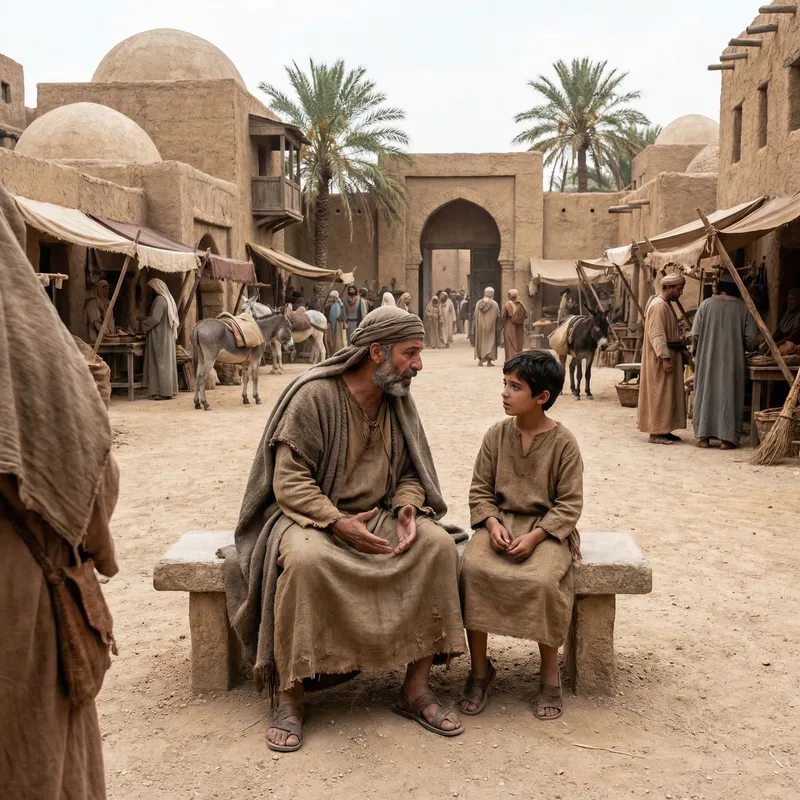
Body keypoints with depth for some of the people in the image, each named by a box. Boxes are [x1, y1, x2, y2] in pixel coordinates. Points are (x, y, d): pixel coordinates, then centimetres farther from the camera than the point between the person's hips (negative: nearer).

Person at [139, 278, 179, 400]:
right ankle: (169, 390, 15)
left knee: (160, 362, -5)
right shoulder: (168, 298, 12)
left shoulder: (160, 300, -16)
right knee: (167, 362, 11)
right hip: (167, 336, 9)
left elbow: (155, 319, -22)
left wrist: (143, 321, -5)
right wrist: (146, 319, 18)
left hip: (160, 337, -9)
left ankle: (164, 392, -4)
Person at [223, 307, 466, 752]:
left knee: (439, 545, -21)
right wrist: (338, 523, -27)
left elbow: (410, 473, 10)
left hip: (379, 516, 5)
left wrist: (406, 507, -12)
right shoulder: (314, 395, -14)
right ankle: (289, 699, -22)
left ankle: (417, 691, -12)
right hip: (311, 514, -5)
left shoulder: (399, 401, 4)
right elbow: (289, 482, -15)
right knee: (304, 558, -38)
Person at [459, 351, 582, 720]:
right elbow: (480, 489, 7)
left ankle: (549, 673, -7)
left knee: (543, 580, -33)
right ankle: (480, 669, -9)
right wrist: (492, 524, -13)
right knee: (472, 569, -27)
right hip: (499, 521, 3)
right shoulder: (497, 434, 4)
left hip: (547, 526, -2)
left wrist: (535, 536, -18)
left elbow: (570, 503, -6)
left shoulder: (563, 442, -5)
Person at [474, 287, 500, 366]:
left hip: (480, 325, 3)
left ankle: (480, 359, 14)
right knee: (490, 342, 2)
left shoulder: (478, 303, -3)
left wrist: (474, 325, 7)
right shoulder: (494, 304, -10)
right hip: (490, 326, -3)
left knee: (481, 341, 14)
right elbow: (498, 316, -7)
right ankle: (489, 361, -8)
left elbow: (475, 315, -1)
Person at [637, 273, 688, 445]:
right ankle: (656, 433, 0)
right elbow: (657, 336, -23)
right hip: (660, 359, -10)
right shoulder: (658, 306, -18)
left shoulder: (667, 305, 15)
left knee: (669, 395, 13)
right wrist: (665, 358, -26)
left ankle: (664, 430, 19)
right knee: (659, 394, -5)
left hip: (670, 355, 10)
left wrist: (681, 344, 13)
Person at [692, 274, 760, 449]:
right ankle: (727, 438, 3)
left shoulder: (707, 304, -3)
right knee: (729, 394, 5)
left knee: (706, 393, 9)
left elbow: (695, 334, -5)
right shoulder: (743, 307, -3)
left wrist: (697, 352, 12)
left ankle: (703, 435, 9)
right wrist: (748, 347, 17)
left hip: (707, 360, 1)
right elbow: (752, 338, -4)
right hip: (732, 361, -1)